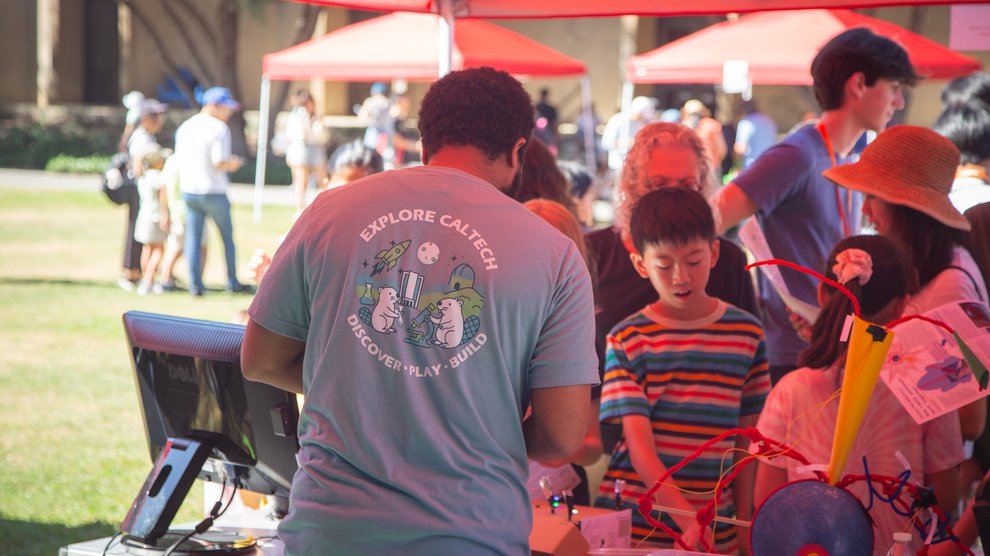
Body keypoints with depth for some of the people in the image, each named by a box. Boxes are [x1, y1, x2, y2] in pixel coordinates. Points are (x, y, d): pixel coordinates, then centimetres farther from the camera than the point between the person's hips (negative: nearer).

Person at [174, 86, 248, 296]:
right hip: (213, 192, -5)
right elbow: (219, 163, -21)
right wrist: (233, 165, -1)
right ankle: (232, 282, 17)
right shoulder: (219, 128, -14)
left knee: (192, 238, 7)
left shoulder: (184, 127, 7)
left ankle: (195, 284, 4)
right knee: (227, 237, 11)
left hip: (189, 191, 5)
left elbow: (179, 159, 10)